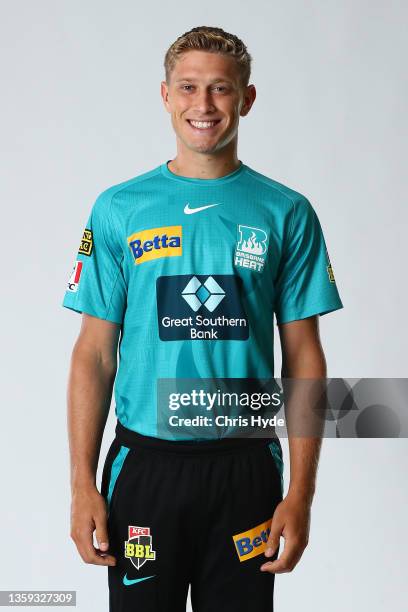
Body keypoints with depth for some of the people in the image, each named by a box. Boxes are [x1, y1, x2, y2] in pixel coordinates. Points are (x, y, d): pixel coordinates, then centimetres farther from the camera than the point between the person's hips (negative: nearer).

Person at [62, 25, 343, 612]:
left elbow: (303, 357, 1)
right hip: (144, 467, 0)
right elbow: (94, 353, 2)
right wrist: (83, 484, -4)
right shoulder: (119, 209, 1)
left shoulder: (287, 213, 1)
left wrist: (300, 492, -4)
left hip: (245, 470, 0)